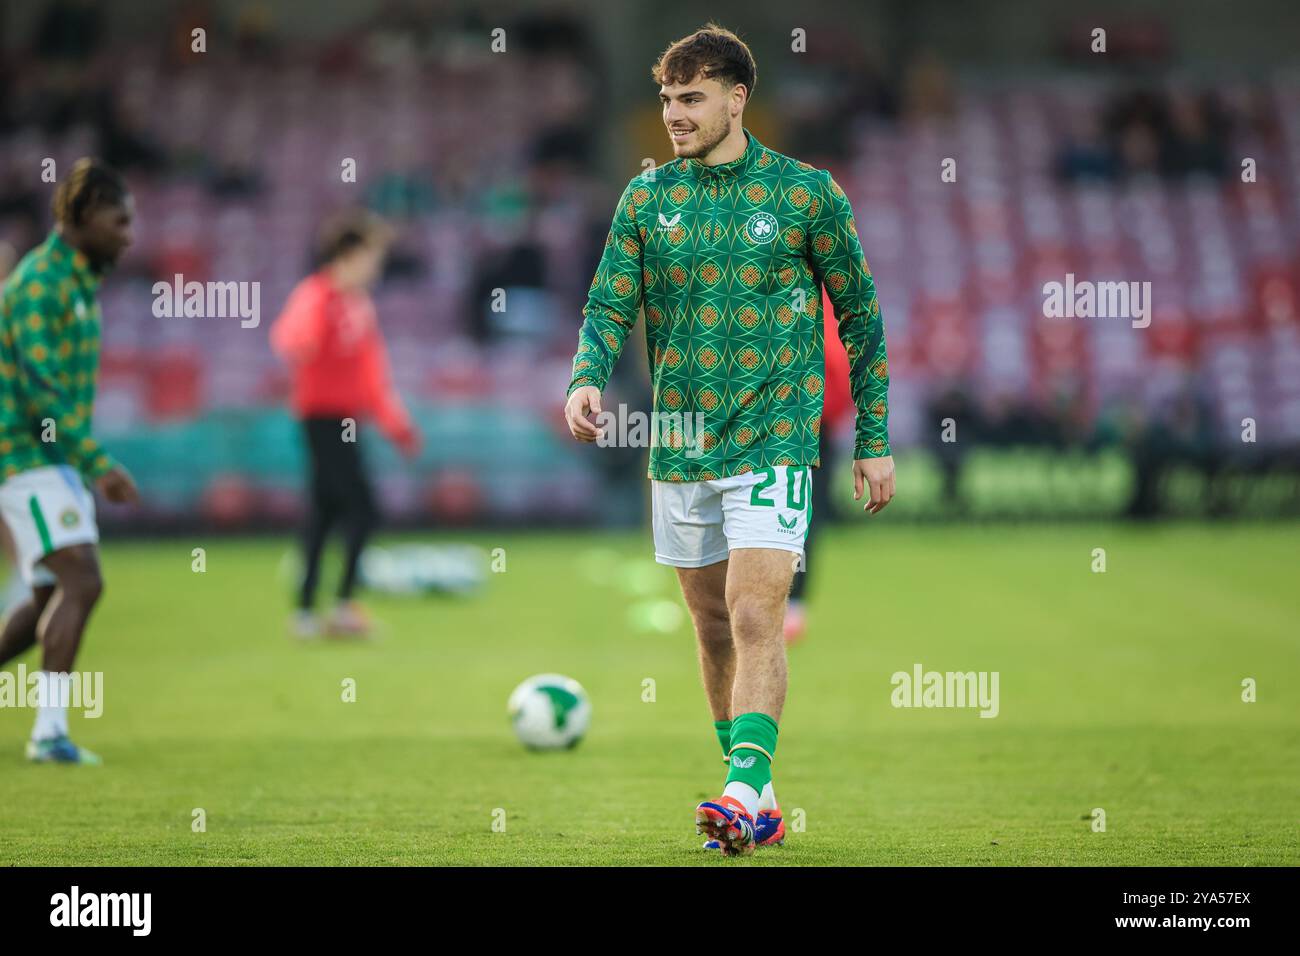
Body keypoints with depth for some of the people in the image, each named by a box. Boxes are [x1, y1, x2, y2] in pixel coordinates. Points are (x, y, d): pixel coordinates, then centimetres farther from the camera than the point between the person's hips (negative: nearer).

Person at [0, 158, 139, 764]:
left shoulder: (78, 281, 16)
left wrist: (87, 467, 22)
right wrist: (99, 464, -25)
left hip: (56, 462, 10)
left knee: (51, 601, 10)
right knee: (82, 582, -18)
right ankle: (50, 731, -18)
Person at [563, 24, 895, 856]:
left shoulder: (805, 193, -2)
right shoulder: (647, 197, 6)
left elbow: (859, 314, 4)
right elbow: (610, 306, 5)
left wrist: (875, 440, 3)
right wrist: (587, 380, -17)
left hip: (773, 441, -4)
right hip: (680, 445, 4)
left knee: (755, 616, -18)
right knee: (714, 626, 9)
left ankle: (748, 788, -25)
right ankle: (757, 804, 19)